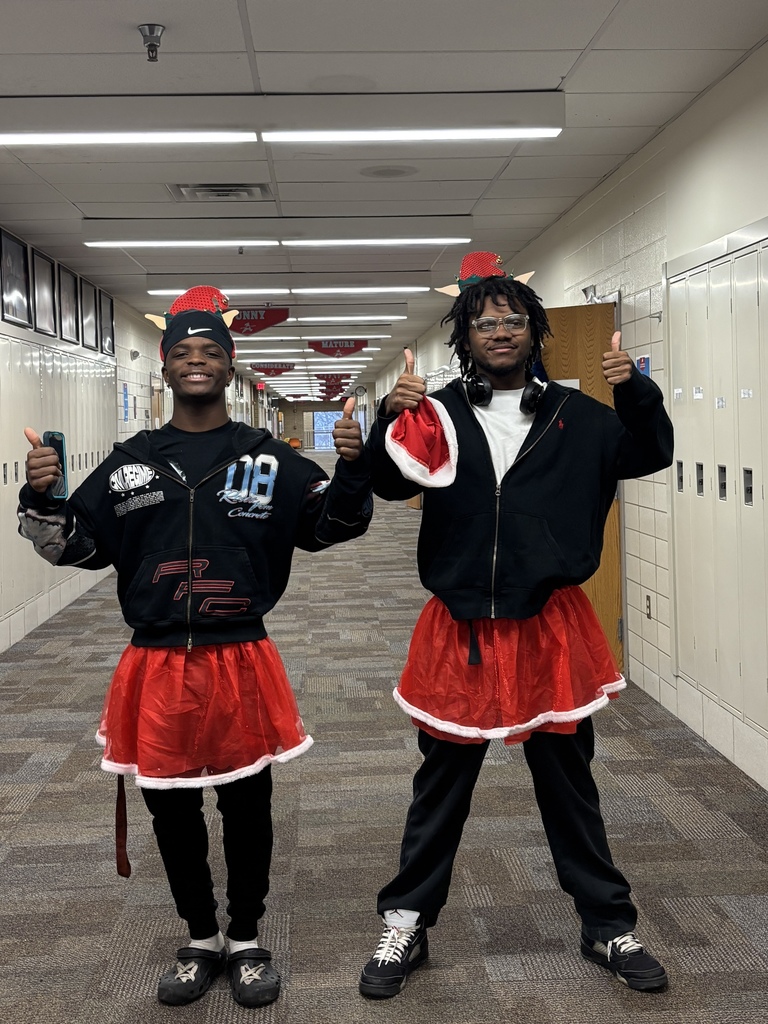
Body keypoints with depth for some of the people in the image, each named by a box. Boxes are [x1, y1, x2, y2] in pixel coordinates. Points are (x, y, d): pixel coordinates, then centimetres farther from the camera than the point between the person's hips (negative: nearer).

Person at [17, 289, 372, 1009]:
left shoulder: (269, 458, 0)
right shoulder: (129, 462, 5)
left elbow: (332, 526, 0)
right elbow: (77, 546, 9)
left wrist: (351, 468, -17)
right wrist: (40, 502, -10)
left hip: (241, 662, -2)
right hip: (156, 664, 2)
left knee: (247, 808, 11)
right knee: (170, 812, 14)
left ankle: (246, 942, 32)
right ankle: (201, 940, 35)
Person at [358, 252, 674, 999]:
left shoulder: (574, 418, 3)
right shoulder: (437, 415, -2)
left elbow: (649, 456, 0)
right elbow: (391, 482, -13)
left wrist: (634, 394, -18)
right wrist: (391, 420, -32)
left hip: (550, 627, 1)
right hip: (461, 628, -1)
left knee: (568, 781, 15)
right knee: (442, 783, 12)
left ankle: (608, 928, 31)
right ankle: (405, 927, 27)